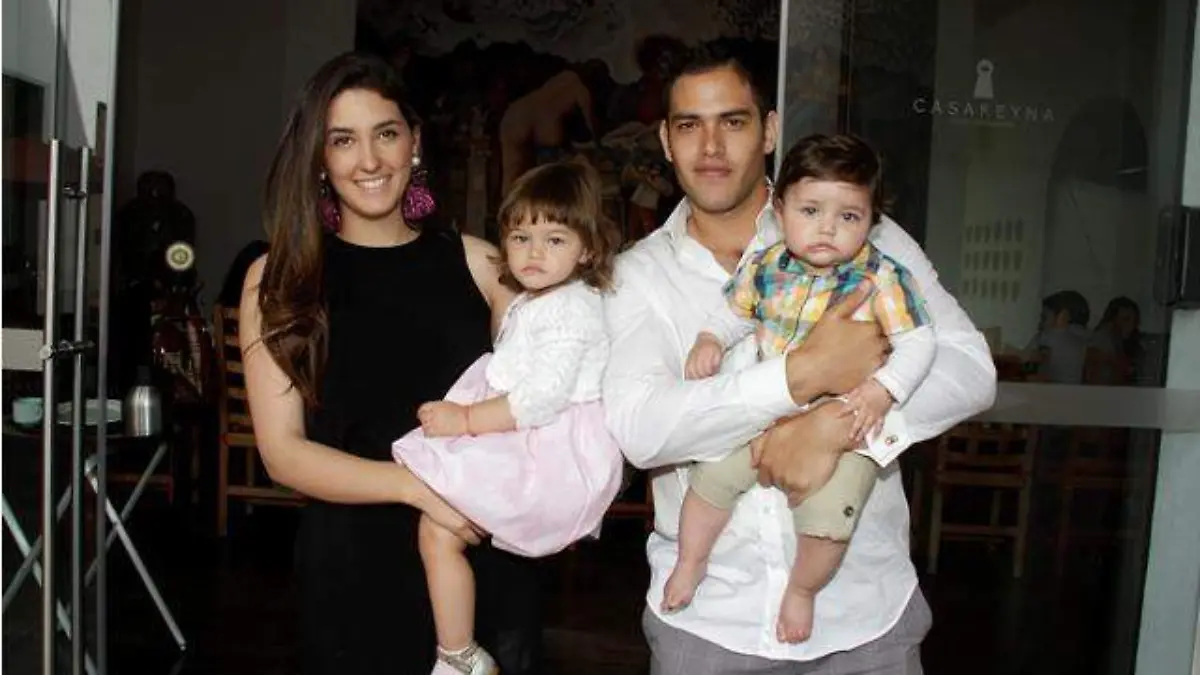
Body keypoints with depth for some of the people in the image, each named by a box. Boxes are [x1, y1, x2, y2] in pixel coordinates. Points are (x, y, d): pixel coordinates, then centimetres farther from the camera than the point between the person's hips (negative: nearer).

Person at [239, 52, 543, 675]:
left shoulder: (476, 261, 0)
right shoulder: (278, 278, -2)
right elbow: (283, 452, -7)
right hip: (353, 571, 0)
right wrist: (419, 485, -20)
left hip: (486, 558, 1)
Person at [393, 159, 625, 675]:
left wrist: (467, 419, -19)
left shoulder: (572, 307, -13)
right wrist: (464, 411, 10)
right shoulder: (532, 302, 19)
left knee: (438, 526, -14)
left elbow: (543, 398, -23)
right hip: (524, 444, 10)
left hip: (553, 453, -10)